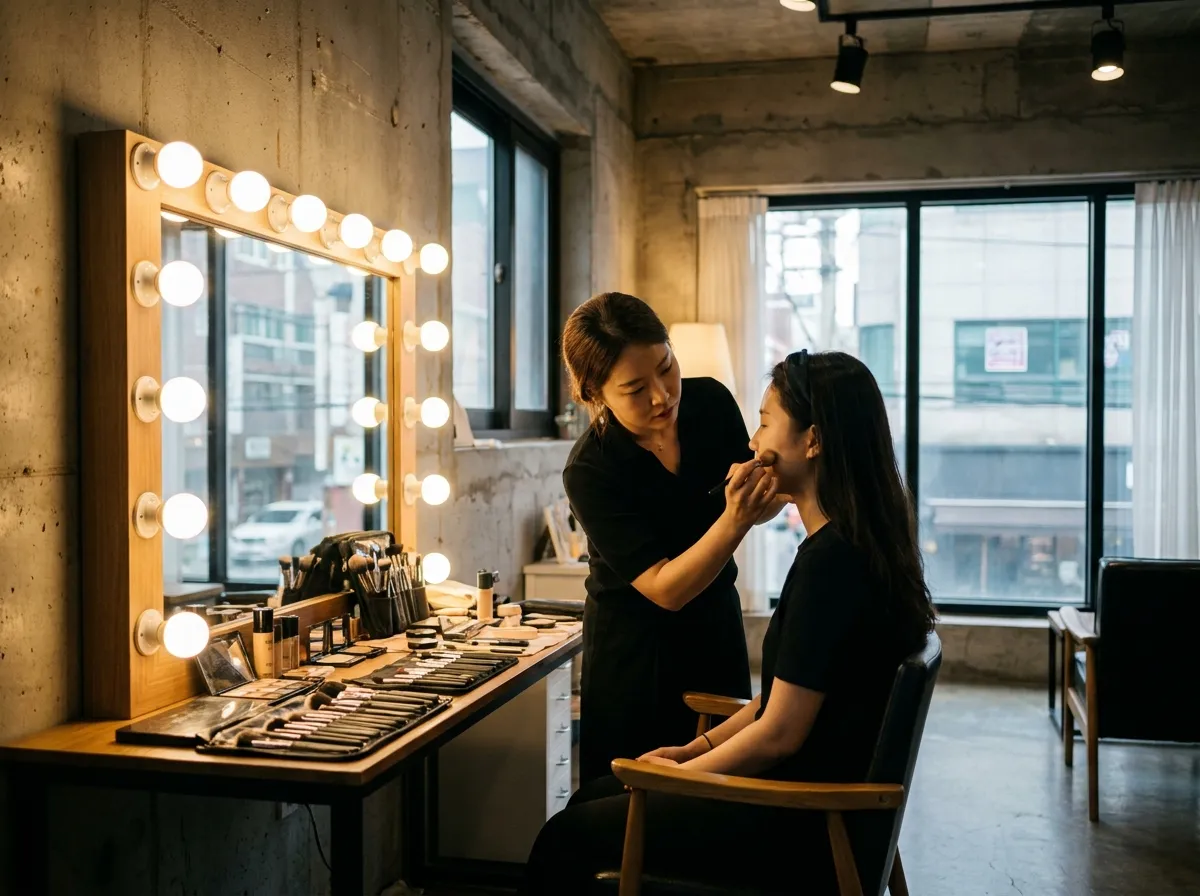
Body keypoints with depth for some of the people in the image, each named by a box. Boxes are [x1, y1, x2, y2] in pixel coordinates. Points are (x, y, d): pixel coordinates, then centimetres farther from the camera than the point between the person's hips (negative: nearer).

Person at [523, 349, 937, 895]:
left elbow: (779, 732, -22)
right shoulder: (859, 547, 6)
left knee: (565, 839, -3)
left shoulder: (829, 562, -24)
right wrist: (696, 748, 10)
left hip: (800, 827, -9)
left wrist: (680, 771, -7)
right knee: (592, 800, 17)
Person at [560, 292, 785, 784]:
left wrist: (773, 489, -20)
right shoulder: (589, 472, -26)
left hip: (716, 623, 5)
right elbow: (665, 589, -27)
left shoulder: (710, 402, -13)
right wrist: (734, 521, -39)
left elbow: (758, 510, 2)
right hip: (636, 648, -4)